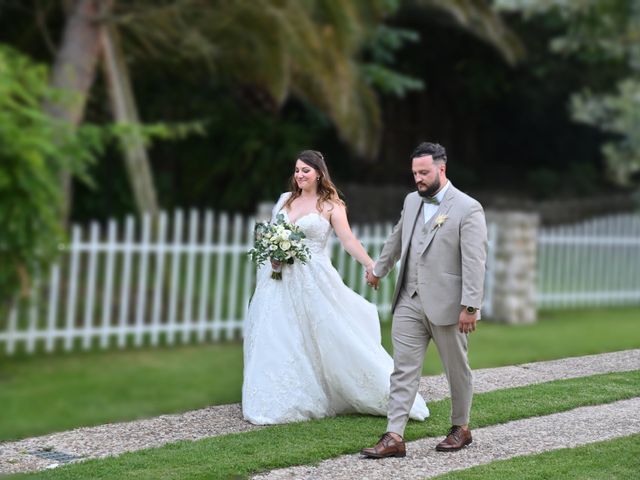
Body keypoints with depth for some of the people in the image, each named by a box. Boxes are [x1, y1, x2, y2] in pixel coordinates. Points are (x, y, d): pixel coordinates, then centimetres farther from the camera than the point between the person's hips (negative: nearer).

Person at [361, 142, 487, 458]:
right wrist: (378, 269, 37)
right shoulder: (411, 201, 9)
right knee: (403, 370, 0)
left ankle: (461, 428, 28)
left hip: (446, 305, -5)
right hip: (409, 301, 5)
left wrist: (470, 306, -20)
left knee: (456, 370, 11)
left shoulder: (467, 208, -11)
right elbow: (396, 239, 26)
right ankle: (394, 437, -1)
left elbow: (475, 262, -16)